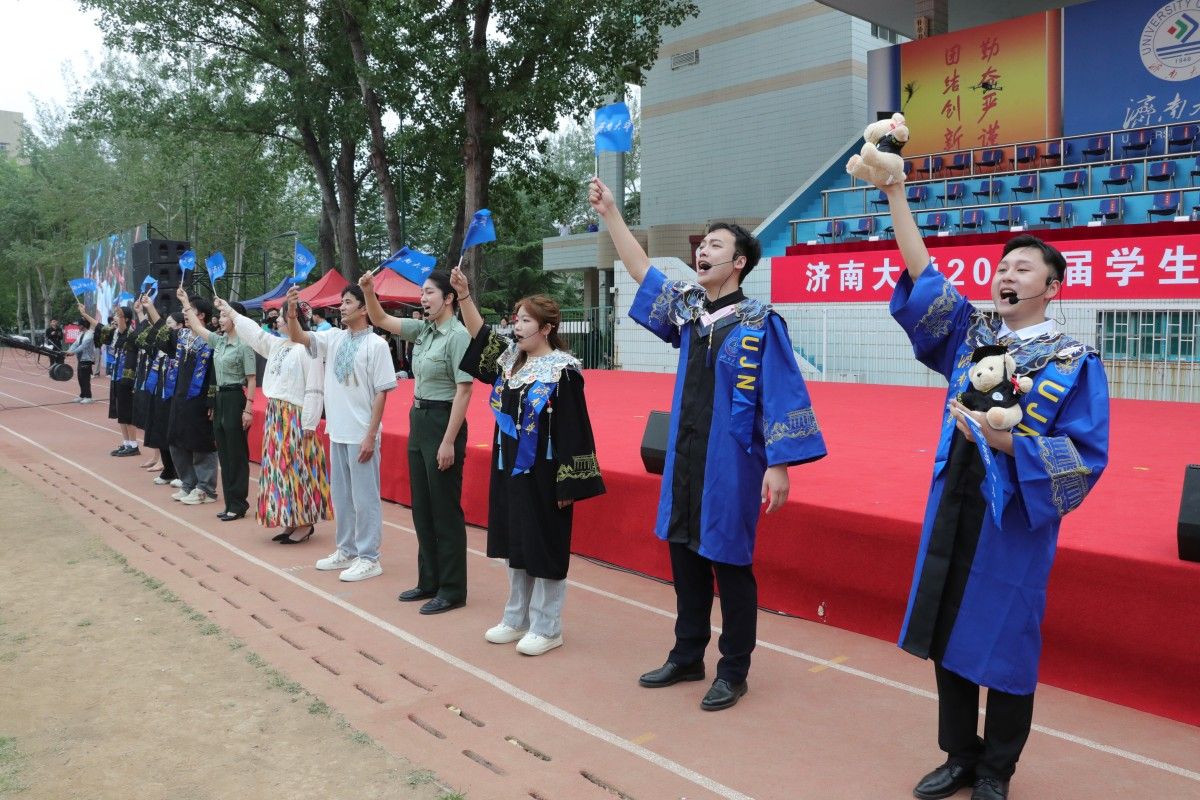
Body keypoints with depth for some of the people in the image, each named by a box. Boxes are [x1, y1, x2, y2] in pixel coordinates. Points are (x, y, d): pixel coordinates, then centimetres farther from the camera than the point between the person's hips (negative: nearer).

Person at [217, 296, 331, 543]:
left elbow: (314, 390, -17)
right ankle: (291, 521, 17)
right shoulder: (277, 344, 12)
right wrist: (230, 311, 35)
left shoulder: (307, 349, -14)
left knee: (296, 469, -5)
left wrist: (308, 424, -19)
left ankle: (305, 523, 2)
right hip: (275, 415, 9)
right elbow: (255, 332, 27)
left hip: (295, 418, -9)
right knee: (281, 468, 10)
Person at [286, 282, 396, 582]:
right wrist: (292, 312, -18)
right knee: (340, 495, 16)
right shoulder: (333, 338, 6)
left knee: (364, 497, 0)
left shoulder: (376, 345, -12)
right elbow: (298, 338, 2)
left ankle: (368, 558, 10)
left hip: (361, 434, -7)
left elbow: (381, 393, -12)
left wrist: (371, 435, -15)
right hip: (337, 431, 7)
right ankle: (346, 550, 28)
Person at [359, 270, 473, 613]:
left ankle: (452, 590, 11)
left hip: (443, 422, -9)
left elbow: (463, 391, -18)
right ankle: (429, 581, 27)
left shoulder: (458, 336, -15)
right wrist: (369, 291, -2)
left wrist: (449, 442, -20)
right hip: (418, 420, 9)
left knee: (445, 510, -1)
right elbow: (381, 320, 18)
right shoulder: (422, 330, 8)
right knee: (421, 507, 14)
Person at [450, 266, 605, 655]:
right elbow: (480, 334, 11)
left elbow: (572, 430, -16)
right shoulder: (511, 357, 8)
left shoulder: (563, 371, -14)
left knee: (544, 547, 2)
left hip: (543, 472, -8)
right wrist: (463, 294, -3)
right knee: (515, 543, 15)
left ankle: (546, 628, 15)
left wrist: (567, 484, -18)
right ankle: (517, 618, 29)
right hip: (510, 467, 8)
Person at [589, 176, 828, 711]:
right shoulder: (687, 307, 7)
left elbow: (782, 396, -12)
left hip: (731, 462, -6)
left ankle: (734, 672, 20)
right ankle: (687, 657, 30)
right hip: (684, 457, 6)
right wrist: (609, 212, 7)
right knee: (685, 557, 15)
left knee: (730, 564, 5)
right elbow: (640, 270, 12)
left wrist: (778, 465, -16)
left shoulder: (760, 323, -10)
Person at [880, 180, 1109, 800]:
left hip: (1016, 520, -4)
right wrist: (895, 193, -9)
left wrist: (1007, 441, -24)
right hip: (952, 508, 4)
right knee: (948, 635, 12)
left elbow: (1087, 456, -10)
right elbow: (923, 276, -2)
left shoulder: (1075, 362, -6)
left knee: (1004, 642, 6)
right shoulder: (970, 333, 6)